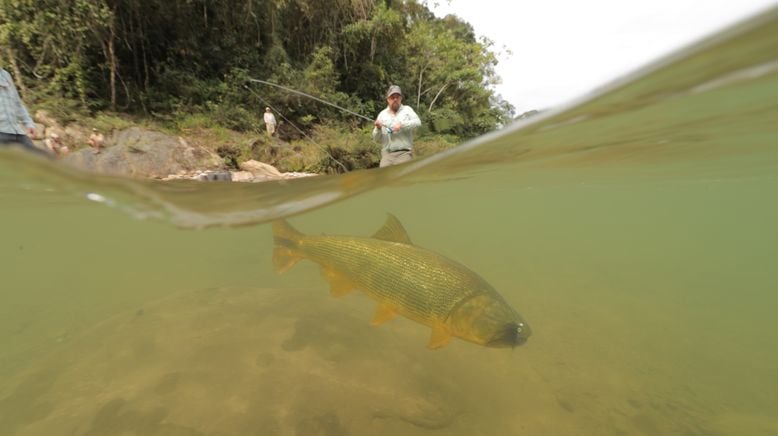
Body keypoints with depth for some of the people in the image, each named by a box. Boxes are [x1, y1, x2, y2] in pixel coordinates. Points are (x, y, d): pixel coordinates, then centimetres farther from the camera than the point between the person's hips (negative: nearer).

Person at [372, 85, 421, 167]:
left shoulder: (407, 110, 10)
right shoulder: (382, 114, 14)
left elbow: (417, 122, -7)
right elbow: (376, 138, 11)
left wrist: (401, 124, -18)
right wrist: (378, 128, -10)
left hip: (404, 153, -2)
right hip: (387, 154, 3)